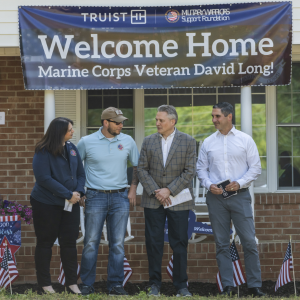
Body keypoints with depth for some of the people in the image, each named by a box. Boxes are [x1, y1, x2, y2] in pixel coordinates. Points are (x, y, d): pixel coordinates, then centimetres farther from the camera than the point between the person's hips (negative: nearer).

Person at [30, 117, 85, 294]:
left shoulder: (72, 149, 5)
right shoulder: (43, 152, -13)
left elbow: (81, 173, 9)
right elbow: (44, 178, -20)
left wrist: (78, 192, -10)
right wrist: (68, 194, -20)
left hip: (70, 204, 5)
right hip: (47, 204, -5)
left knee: (69, 242, 6)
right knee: (45, 242, 6)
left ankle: (72, 283, 13)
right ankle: (45, 284, 14)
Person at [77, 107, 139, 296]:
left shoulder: (128, 141, 5)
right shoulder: (87, 142, -1)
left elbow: (137, 166, 16)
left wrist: (133, 188, 6)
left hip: (120, 196, 2)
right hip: (96, 197, -2)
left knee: (118, 243, 3)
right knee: (91, 242, -2)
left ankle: (116, 284, 9)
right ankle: (87, 284, 6)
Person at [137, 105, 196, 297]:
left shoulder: (188, 142, 0)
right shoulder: (148, 142, 6)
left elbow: (190, 171, -5)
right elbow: (142, 169, 4)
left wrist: (169, 190, -13)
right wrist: (155, 192, -9)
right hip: (153, 200, 2)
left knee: (179, 243, 2)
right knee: (154, 243, 3)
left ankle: (181, 285, 9)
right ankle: (155, 284, 11)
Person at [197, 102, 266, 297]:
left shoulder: (245, 140, 2)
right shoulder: (208, 142, 8)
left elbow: (256, 167, 1)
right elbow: (201, 168, 11)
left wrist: (239, 183, -13)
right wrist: (209, 185, -7)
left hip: (239, 195, -2)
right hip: (216, 196, 2)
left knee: (249, 241, -6)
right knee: (221, 243, 4)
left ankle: (255, 285, 0)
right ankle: (227, 285, 10)